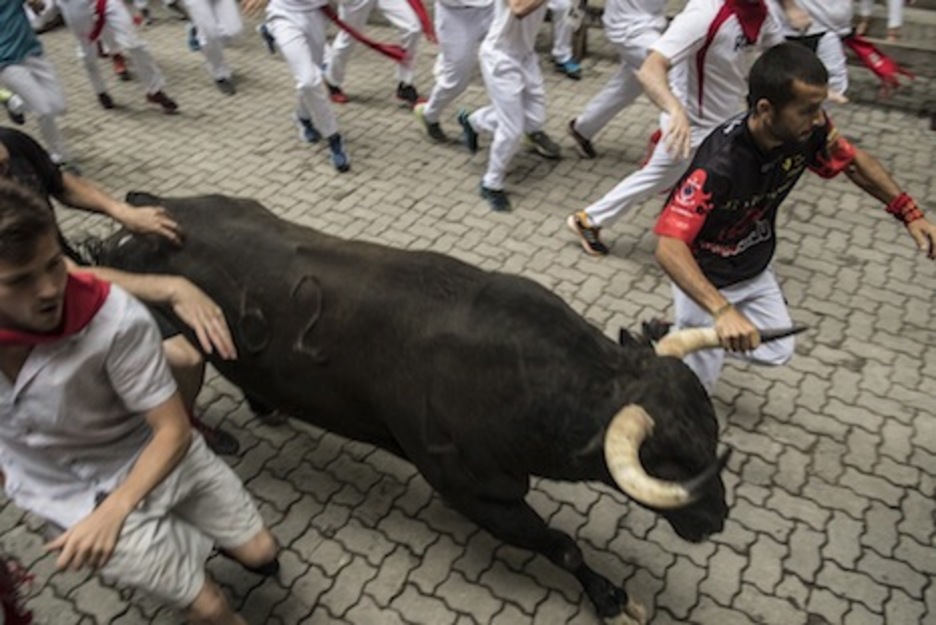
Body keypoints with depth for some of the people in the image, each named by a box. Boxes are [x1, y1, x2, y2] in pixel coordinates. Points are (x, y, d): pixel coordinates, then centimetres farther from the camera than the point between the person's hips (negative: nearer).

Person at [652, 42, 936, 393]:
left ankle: (686, 332, 32)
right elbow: (669, 248, -45)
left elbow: (854, 162, 3)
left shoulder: (808, 133, -19)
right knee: (696, 387, 2)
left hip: (755, 269, 6)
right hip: (704, 278, -6)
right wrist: (722, 310, -56)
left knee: (776, 353, 20)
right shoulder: (719, 163, -38)